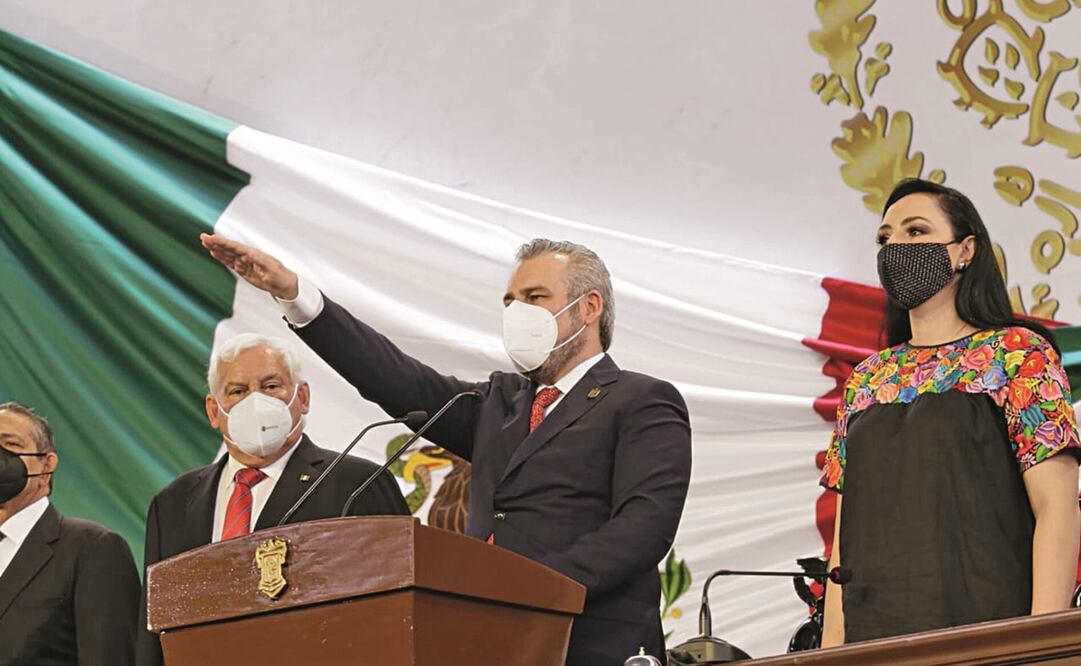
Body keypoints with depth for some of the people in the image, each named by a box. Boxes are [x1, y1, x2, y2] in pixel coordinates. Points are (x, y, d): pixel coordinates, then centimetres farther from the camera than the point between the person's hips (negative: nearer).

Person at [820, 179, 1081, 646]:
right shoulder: (868, 379, 16)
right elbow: (846, 533, 14)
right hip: (874, 637, 4)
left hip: (984, 635, -4)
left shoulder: (1016, 353, 1)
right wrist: (831, 646, 5)